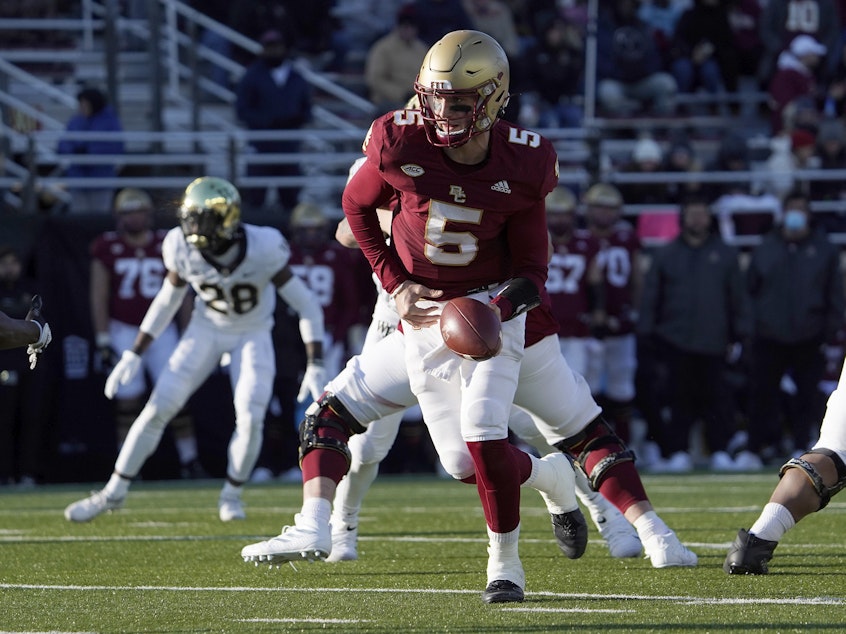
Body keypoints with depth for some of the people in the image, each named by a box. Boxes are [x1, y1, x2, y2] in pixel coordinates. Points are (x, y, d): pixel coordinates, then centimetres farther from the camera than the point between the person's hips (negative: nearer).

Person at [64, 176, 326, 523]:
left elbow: (307, 307, -22)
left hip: (252, 335, -2)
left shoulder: (263, 250, -31)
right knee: (159, 407, -6)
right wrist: (133, 355, -3)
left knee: (250, 416, -18)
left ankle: (231, 495, 8)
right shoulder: (184, 250, -22)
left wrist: (315, 367, -27)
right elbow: (167, 300, -2)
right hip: (207, 328, 2)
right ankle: (113, 492, 6)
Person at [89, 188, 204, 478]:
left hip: (161, 330, 1)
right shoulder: (108, 248, -2)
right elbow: (99, 296, -1)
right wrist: (103, 341, -6)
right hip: (123, 331, -1)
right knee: (128, 397, -2)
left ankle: (189, 460, 2)